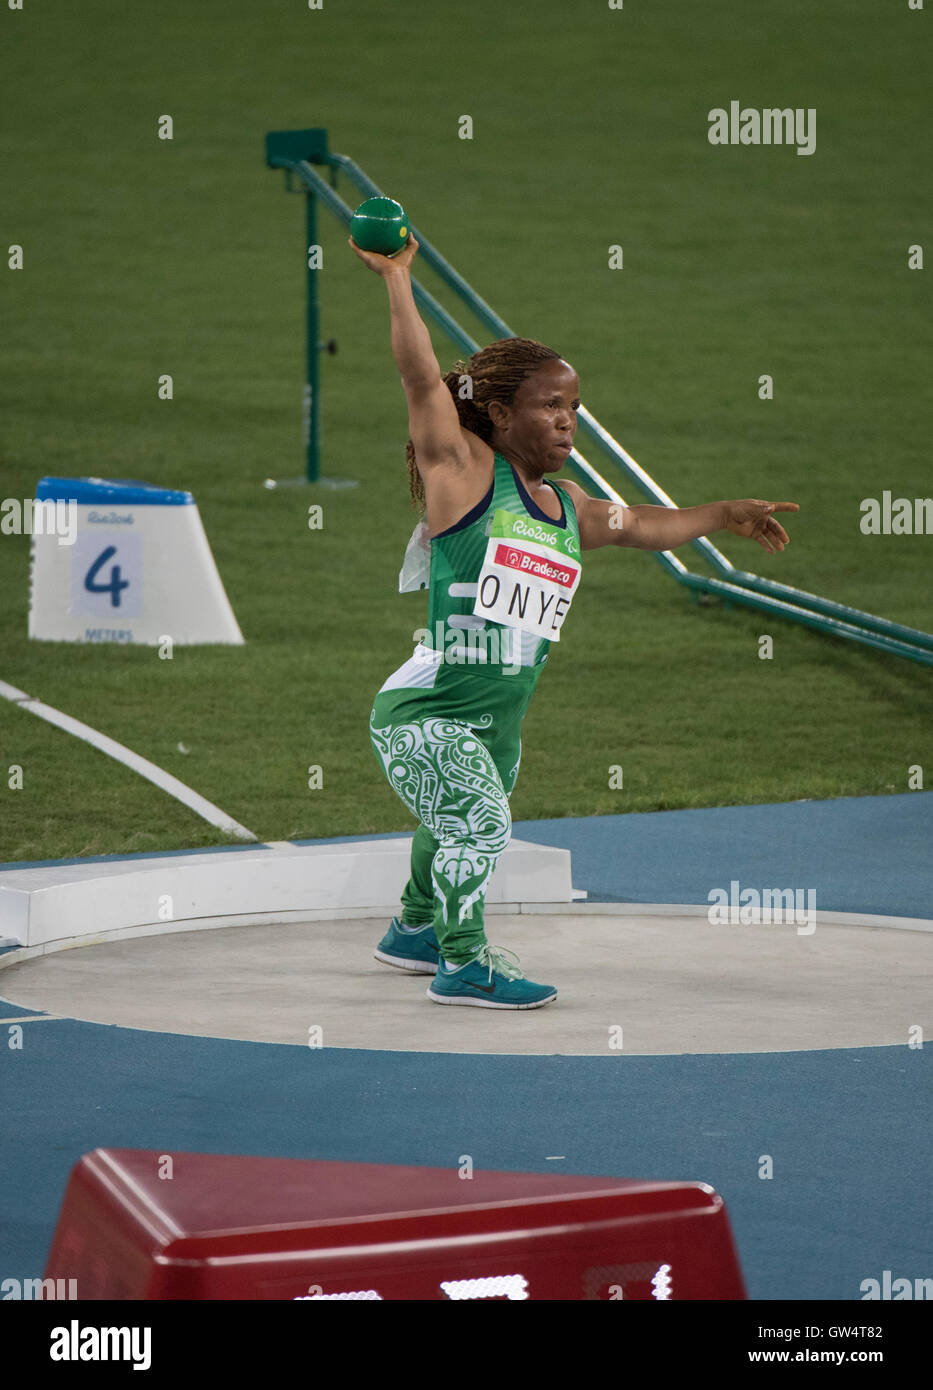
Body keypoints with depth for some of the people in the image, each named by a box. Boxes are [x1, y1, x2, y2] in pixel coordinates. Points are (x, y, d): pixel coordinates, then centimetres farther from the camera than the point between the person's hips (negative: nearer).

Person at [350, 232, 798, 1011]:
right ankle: (463, 965, -11)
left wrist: (725, 516, 32)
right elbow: (421, 376, -16)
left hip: (500, 719, 8)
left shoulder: (569, 509, 12)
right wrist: (397, 280, -17)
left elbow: (643, 526, 29)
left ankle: (416, 930, 45)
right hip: (424, 711, -8)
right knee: (481, 826, -21)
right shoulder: (466, 471, -8)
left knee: (457, 832, 23)